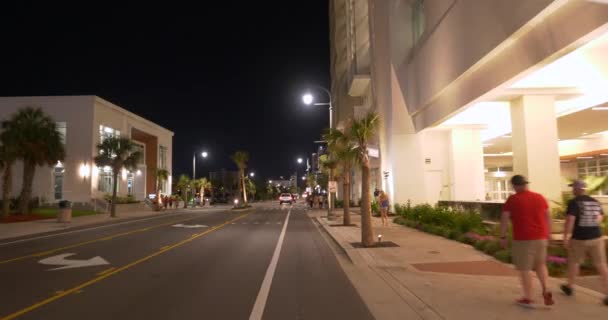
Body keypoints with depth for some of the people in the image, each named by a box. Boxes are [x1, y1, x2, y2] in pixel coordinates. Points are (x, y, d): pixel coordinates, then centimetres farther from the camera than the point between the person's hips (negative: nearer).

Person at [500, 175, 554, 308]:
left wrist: (503, 237, 1)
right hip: (540, 237, 5)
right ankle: (545, 291, 7)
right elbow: (548, 217, 10)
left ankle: (528, 299, 11)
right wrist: (547, 235, 19)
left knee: (525, 268, 4)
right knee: (540, 264, 23)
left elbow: (504, 219, -8)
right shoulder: (540, 197, 6)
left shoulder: (512, 199, -9)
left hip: (523, 239, -5)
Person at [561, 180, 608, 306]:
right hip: (597, 237, 5)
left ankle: (569, 287, 30)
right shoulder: (595, 202, 8)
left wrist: (566, 237, -16)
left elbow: (570, 220, -21)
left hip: (579, 239, -4)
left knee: (573, 262, 15)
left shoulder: (574, 202, -12)